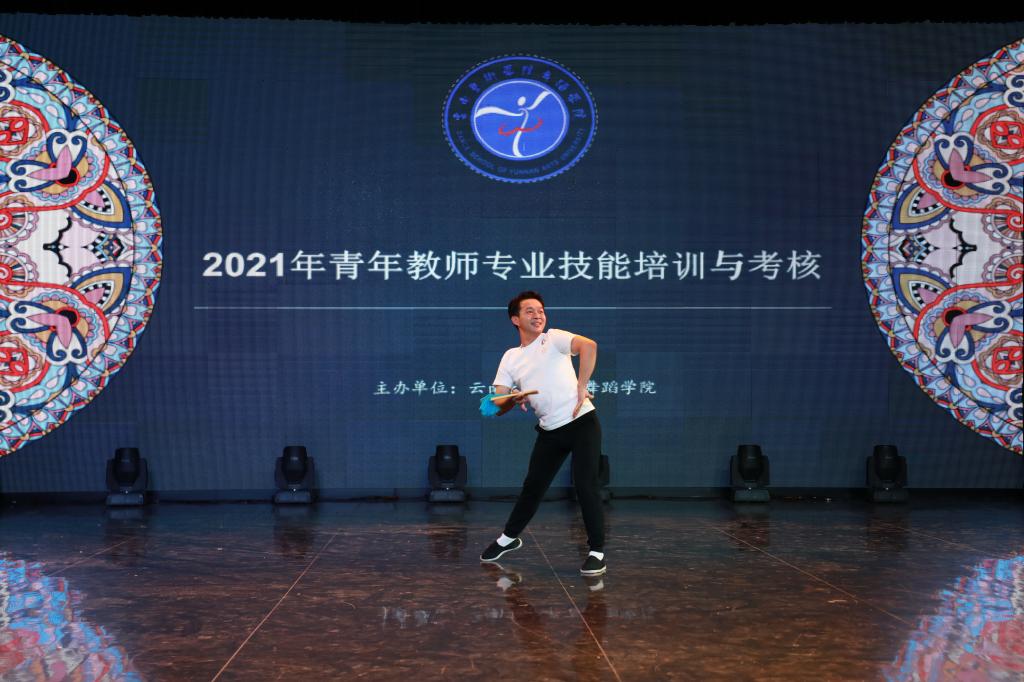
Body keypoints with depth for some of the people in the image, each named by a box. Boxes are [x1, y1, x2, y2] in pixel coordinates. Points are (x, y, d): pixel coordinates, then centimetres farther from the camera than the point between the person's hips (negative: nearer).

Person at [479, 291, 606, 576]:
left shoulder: (554, 338, -6)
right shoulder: (510, 357, 9)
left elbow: (589, 345, -27)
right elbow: (498, 406, 4)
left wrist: (581, 387, -26)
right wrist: (513, 401, -18)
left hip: (582, 423, -5)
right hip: (549, 431, 5)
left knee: (586, 485, -11)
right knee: (533, 486, 14)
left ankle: (597, 552, 1)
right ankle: (509, 538, 35)